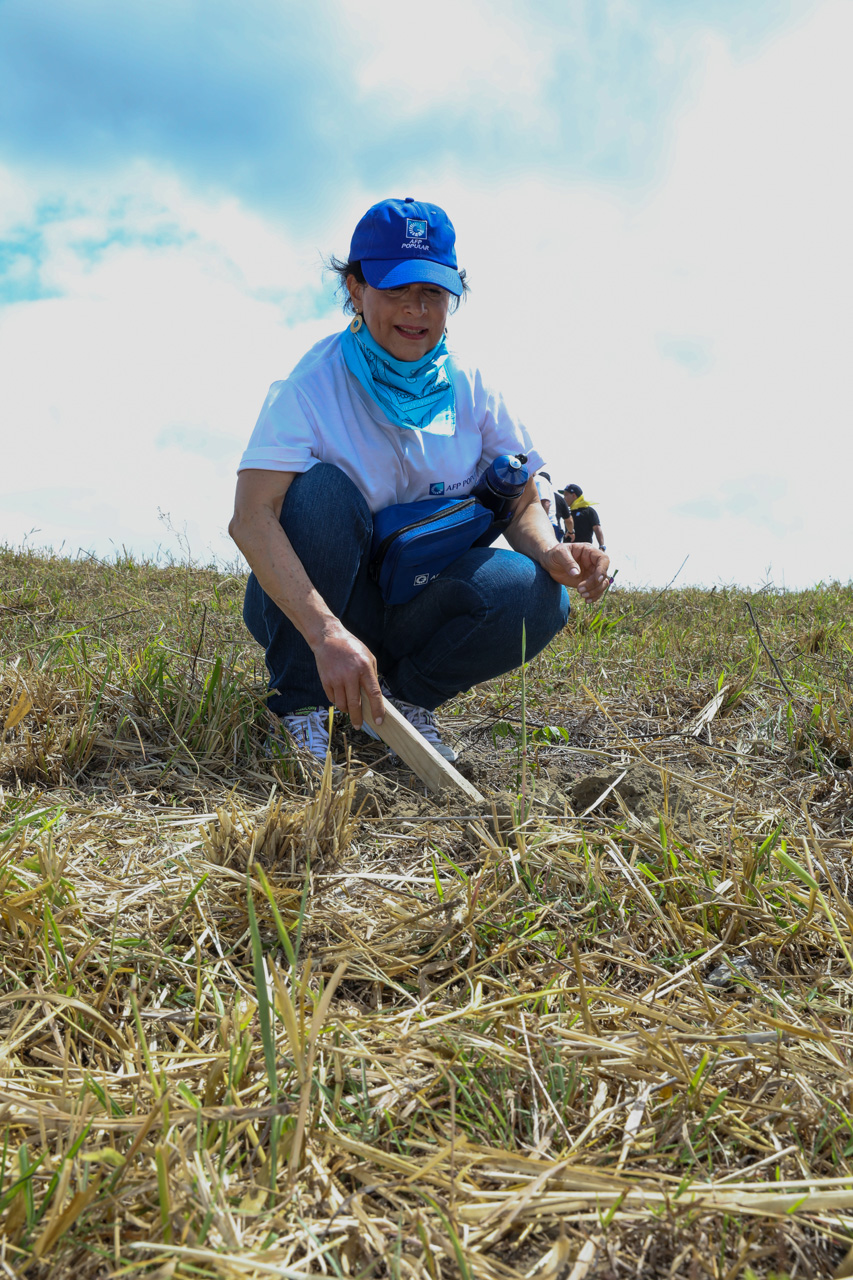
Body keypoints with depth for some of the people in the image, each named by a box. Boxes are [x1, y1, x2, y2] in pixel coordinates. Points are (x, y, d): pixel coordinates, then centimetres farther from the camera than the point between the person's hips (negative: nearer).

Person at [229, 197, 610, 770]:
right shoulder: (313, 385, -16)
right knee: (323, 486, -31)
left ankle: (408, 693, 2)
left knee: (536, 594, -23)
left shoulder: (470, 391, -2)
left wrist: (553, 554, -27)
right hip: (305, 599, -2)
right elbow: (250, 518, -28)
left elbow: (523, 505, -1)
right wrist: (328, 633, -42)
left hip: (414, 605, 3)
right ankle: (298, 707, -17)